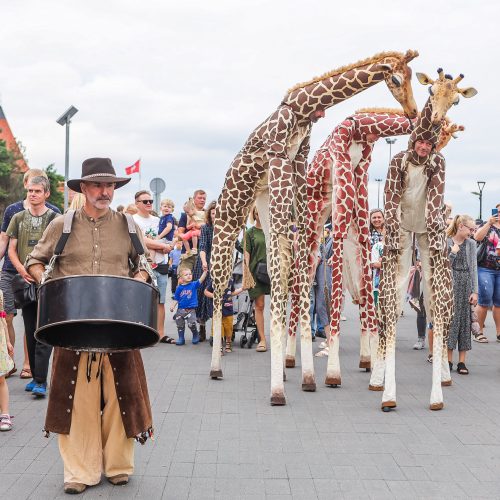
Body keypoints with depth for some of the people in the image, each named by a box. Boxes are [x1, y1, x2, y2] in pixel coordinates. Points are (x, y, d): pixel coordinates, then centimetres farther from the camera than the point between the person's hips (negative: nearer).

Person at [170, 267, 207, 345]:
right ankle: (181, 339, 26)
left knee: (191, 324, -15)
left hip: (191, 309, -3)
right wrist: (173, 306, -8)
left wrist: (205, 271, -27)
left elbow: (201, 280, -16)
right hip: (181, 309, 3)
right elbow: (176, 299, 6)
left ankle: (196, 335, 13)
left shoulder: (194, 285, -2)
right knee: (180, 325, 9)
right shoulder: (179, 288, 1)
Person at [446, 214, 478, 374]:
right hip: (450, 285, -2)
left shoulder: (471, 244, 7)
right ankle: (449, 360, 7)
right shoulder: (446, 242, -1)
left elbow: (473, 268, 4)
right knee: (450, 319, -1)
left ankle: (462, 361, 6)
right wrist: (453, 252, -15)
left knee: (465, 320, 2)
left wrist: (475, 291, -2)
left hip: (466, 285, 2)